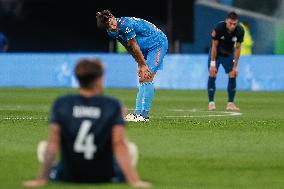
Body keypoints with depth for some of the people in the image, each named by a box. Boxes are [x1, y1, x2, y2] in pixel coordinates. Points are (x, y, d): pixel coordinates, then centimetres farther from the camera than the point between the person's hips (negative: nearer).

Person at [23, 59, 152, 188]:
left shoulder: (61, 104, -4)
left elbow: (52, 144, -6)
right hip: (104, 177, -1)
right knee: (131, 149, 23)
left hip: (68, 177, 1)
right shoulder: (112, 106, -8)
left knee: (42, 147, 27)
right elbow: (120, 145, -13)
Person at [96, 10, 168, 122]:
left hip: (158, 44, -9)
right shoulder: (112, 32, -4)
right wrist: (140, 65, -2)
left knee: (147, 80, -14)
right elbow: (130, 49, 2)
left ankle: (143, 115, -16)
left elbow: (135, 48, -21)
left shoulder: (125, 25, -31)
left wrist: (143, 65, -13)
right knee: (142, 80, 4)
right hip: (146, 47, 9)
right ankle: (138, 112, 4)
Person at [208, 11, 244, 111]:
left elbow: (237, 48, -12)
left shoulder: (240, 31, -22)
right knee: (212, 76, -12)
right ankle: (211, 103, -5)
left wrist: (235, 66, -12)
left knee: (233, 76, -7)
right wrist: (213, 64, -22)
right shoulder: (219, 27, -30)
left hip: (229, 54, 2)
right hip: (216, 53, -2)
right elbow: (214, 45, -22)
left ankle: (230, 103, 2)